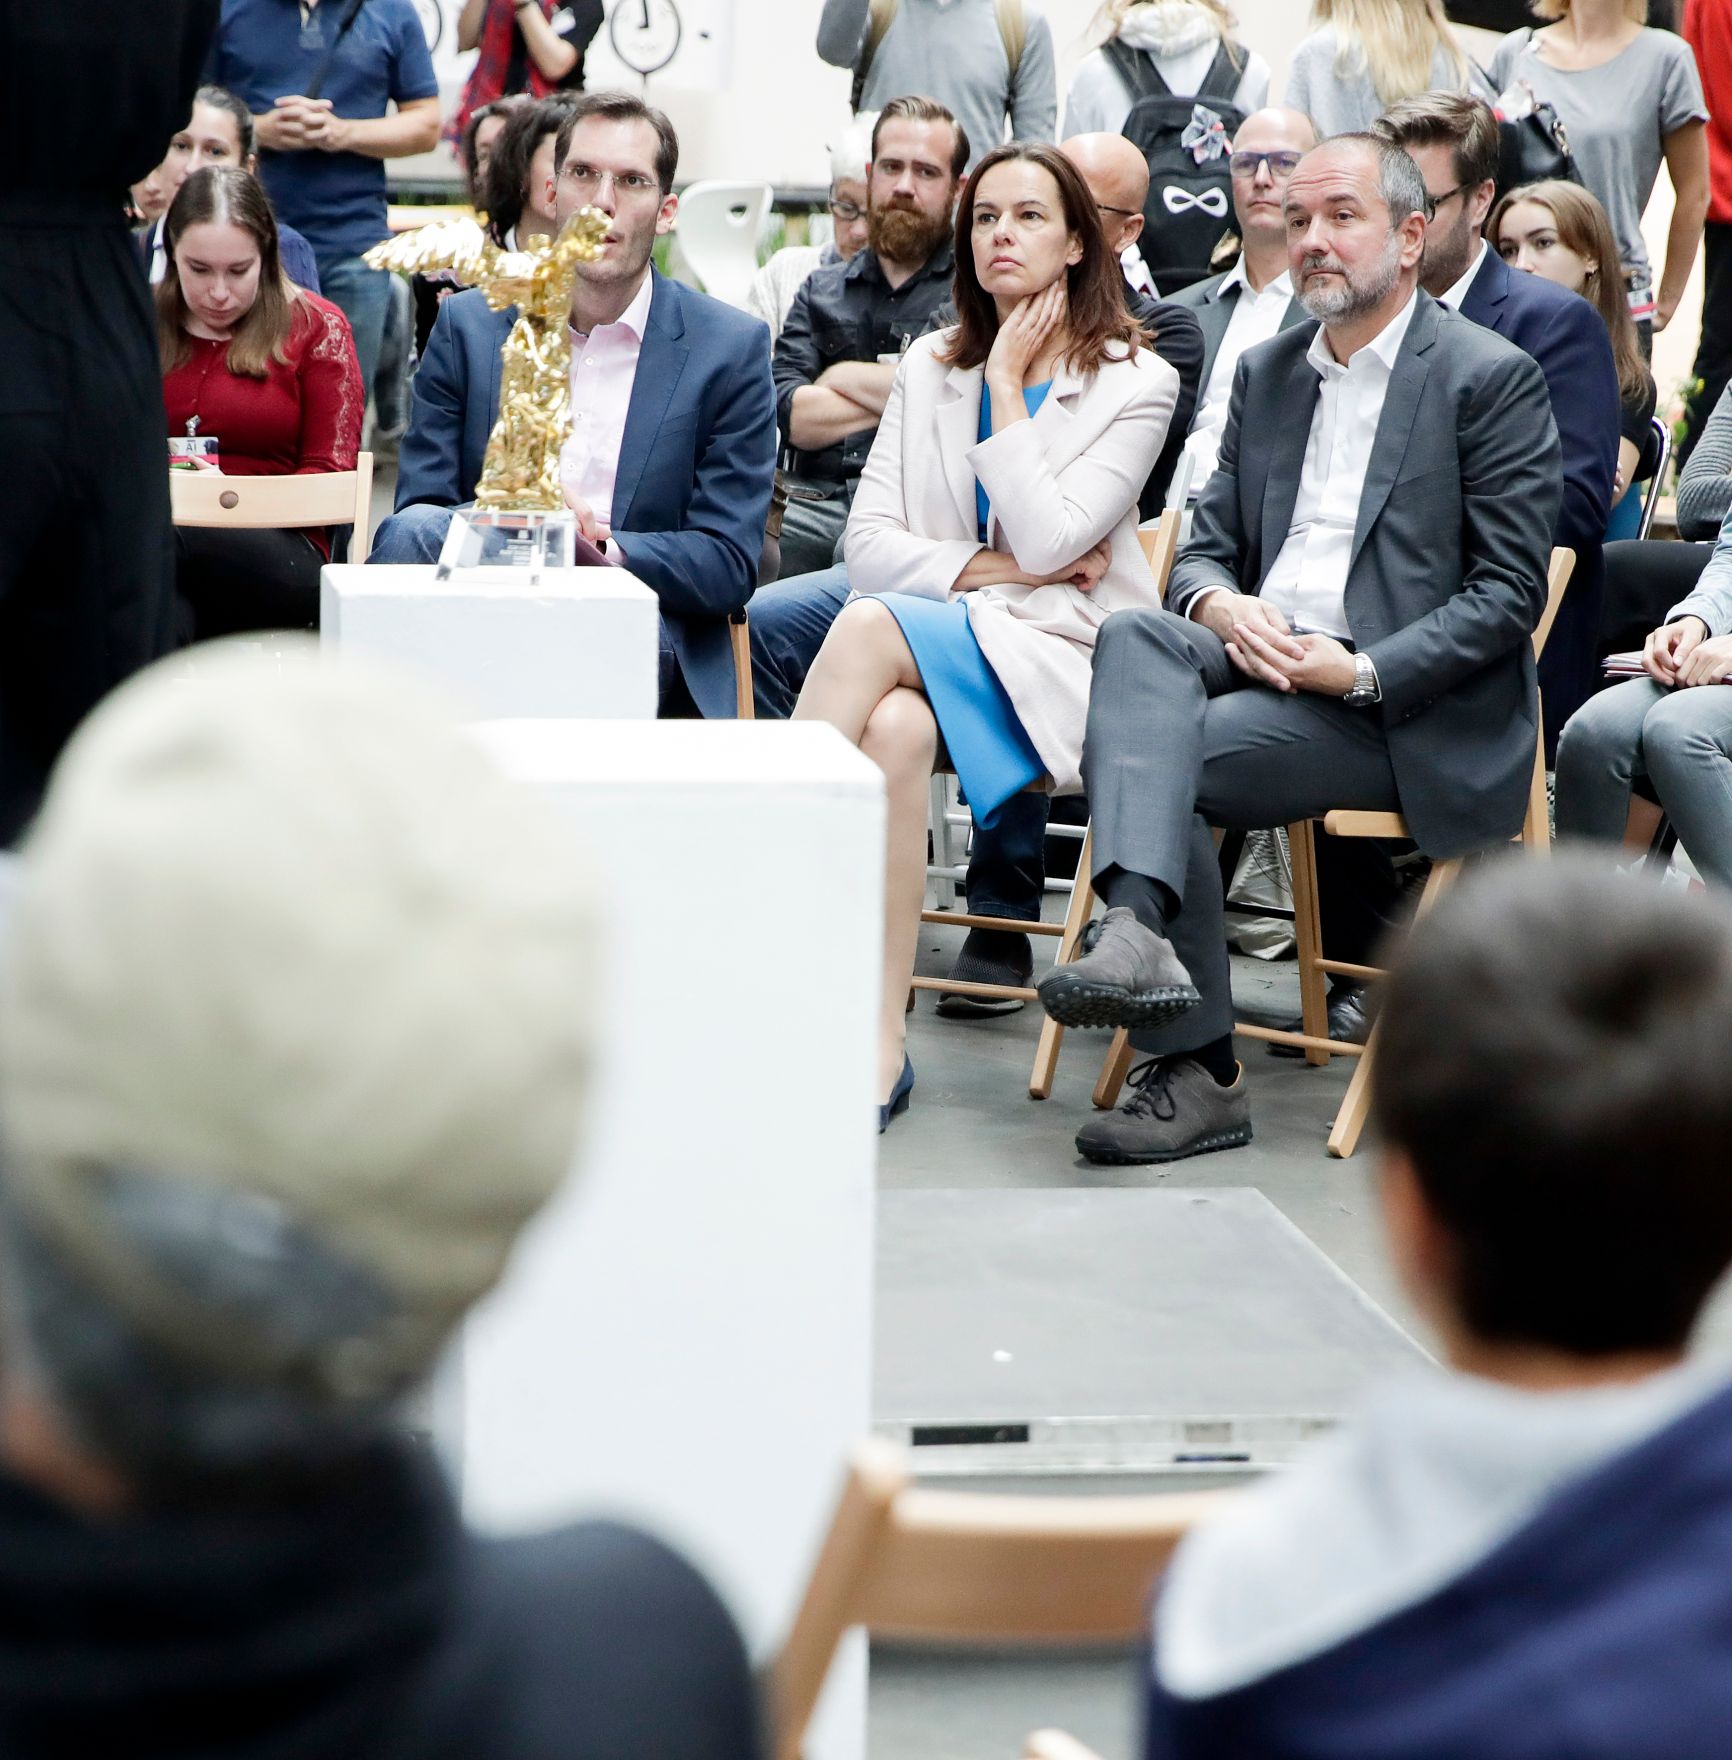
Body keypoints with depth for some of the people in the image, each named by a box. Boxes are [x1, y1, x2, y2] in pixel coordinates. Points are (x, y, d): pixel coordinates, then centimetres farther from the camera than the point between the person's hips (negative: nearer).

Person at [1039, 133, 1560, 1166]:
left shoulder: (1493, 378, 0)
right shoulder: (1268, 374, 21)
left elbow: (1508, 597, -6)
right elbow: (1207, 543, 18)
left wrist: (1359, 672, -17)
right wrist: (1219, 606, -7)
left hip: (1405, 706, -6)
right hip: (1254, 660, 6)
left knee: (1147, 751, -26)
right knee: (1137, 637, -27)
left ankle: (1199, 1075, -26)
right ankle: (1140, 933, -43)